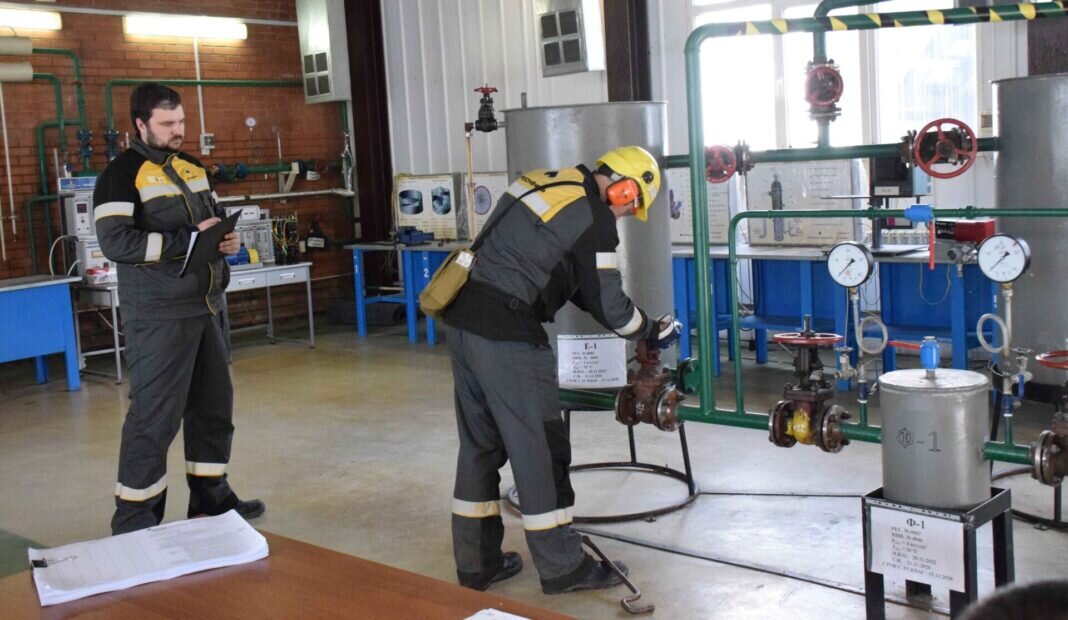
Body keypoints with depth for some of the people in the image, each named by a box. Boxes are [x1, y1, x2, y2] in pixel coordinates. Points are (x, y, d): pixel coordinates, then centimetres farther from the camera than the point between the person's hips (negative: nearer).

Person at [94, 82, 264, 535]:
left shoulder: (193, 168, 14)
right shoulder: (121, 174, -9)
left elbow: (214, 219, 26)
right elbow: (116, 242, -21)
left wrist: (227, 240, 1)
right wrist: (190, 239, -21)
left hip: (207, 307, 8)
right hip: (158, 316, -8)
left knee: (214, 404, 14)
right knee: (154, 414, -5)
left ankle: (211, 497, 28)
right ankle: (133, 521, 5)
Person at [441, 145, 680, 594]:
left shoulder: (545, 183, 15)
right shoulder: (594, 219, -9)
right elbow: (607, 303, -2)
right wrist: (652, 332, 16)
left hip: (463, 320, 9)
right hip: (505, 337, -9)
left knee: (479, 444, 16)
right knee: (539, 450, 3)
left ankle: (477, 564, 25)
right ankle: (562, 568, 16)